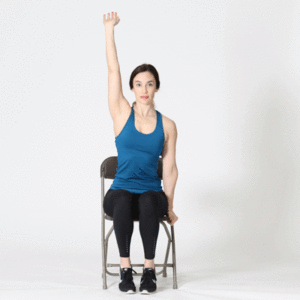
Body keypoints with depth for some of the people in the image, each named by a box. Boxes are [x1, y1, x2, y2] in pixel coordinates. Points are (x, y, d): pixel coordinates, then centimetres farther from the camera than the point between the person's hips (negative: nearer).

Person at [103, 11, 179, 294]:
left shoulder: (167, 125, 3)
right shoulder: (122, 114, 1)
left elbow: (169, 167, 5)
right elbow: (113, 70, -3)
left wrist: (169, 207, 1)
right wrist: (109, 29, -6)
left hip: (152, 194, 1)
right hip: (121, 191, -1)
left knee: (148, 202, -36)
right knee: (122, 201, -37)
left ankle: (149, 269, -23)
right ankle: (125, 268, -24)